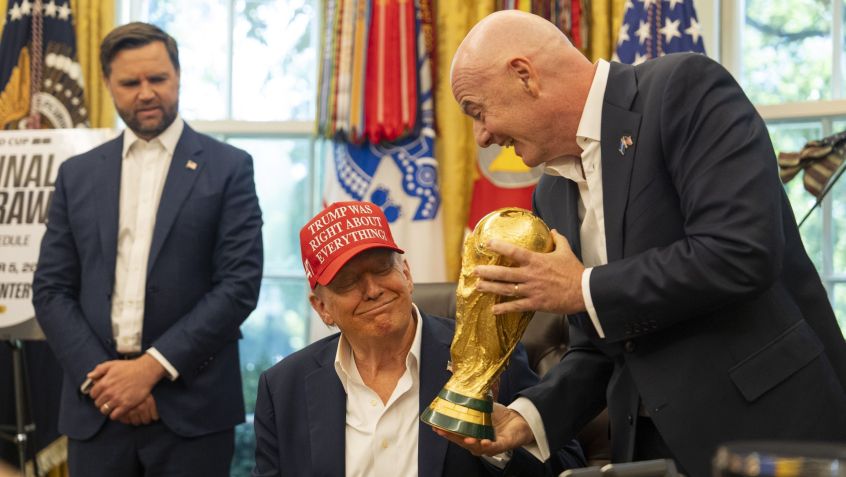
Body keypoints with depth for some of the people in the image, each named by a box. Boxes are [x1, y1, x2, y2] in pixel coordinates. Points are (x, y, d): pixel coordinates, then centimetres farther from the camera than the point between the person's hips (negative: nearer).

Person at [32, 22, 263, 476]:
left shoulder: (228, 168, 2)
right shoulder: (77, 174, 11)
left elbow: (240, 284, -6)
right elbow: (51, 290, 7)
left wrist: (153, 366, -12)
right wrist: (99, 376, -7)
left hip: (192, 408, -2)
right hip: (96, 409, 3)